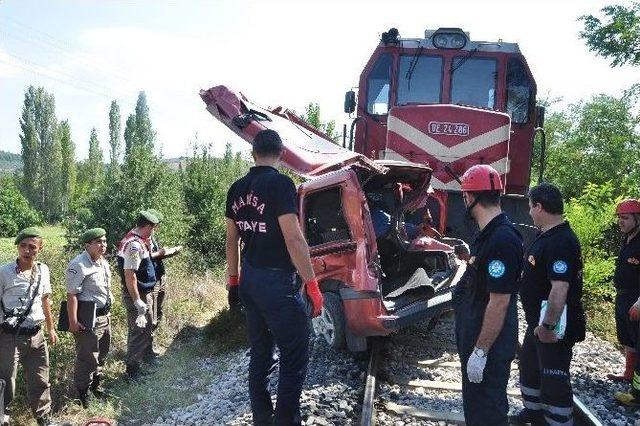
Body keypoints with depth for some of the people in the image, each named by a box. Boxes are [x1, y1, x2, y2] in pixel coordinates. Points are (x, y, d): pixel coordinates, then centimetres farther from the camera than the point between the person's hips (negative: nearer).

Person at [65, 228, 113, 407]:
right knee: (87, 358, 2)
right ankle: (82, 393, 21)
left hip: (104, 316, 9)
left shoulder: (103, 262, 8)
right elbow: (71, 295, -22)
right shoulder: (78, 265, -20)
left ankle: (95, 384, 41)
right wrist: (73, 321, -23)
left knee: (102, 354, 22)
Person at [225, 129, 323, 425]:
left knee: (260, 354, 17)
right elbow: (293, 239, -20)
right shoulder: (280, 183, -15)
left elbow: (232, 240, 13)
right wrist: (312, 285, -14)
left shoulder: (237, 189, 7)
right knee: (294, 358, 2)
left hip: (249, 280, 8)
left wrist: (233, 281, 22)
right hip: (277, 282, -8)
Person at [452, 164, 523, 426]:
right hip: (476, 338, 10)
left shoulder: (502, 240, -25)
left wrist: (480, 352, -23)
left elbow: (499, 302, -26)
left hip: (487, 345, -10)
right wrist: (470, 259, 32)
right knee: (475, 402, 23)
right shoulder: (489, 233, 7)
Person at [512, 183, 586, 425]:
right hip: (539, 321, 11)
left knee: (554, 379, 1)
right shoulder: (546, 236, 8)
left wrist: (548, 326, -28)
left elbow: (560, 289, -31)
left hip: (554, 326, -11)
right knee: (529, 365, 25)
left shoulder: (560, 242, -26)